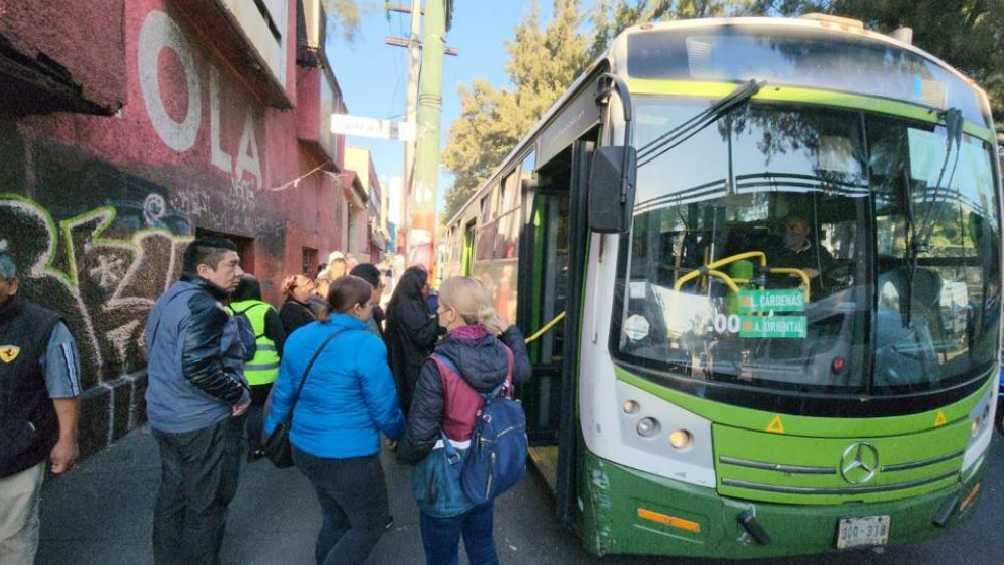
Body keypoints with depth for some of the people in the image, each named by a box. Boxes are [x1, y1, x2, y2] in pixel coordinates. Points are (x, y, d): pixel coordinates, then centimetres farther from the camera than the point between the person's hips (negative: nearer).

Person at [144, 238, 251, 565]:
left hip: (167, 415, 10)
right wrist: (239, 394, -19)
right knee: (206, 503, 6)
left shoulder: (170, 297, 9)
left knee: (172, 493, 22)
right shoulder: (204, 306, -22)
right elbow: (198, 368, -31)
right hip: (204, 422, -10)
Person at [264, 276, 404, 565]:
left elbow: (283, 391, 9)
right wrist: (400, 435, 4)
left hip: (304, 448, 8)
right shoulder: (366, 345, -21)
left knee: (335, 517, 28)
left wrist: (271, 431, 24)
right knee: (369, 525, 15)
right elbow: (384, 407, -15)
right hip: (349, 456, -7)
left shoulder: (299, 337, 1)